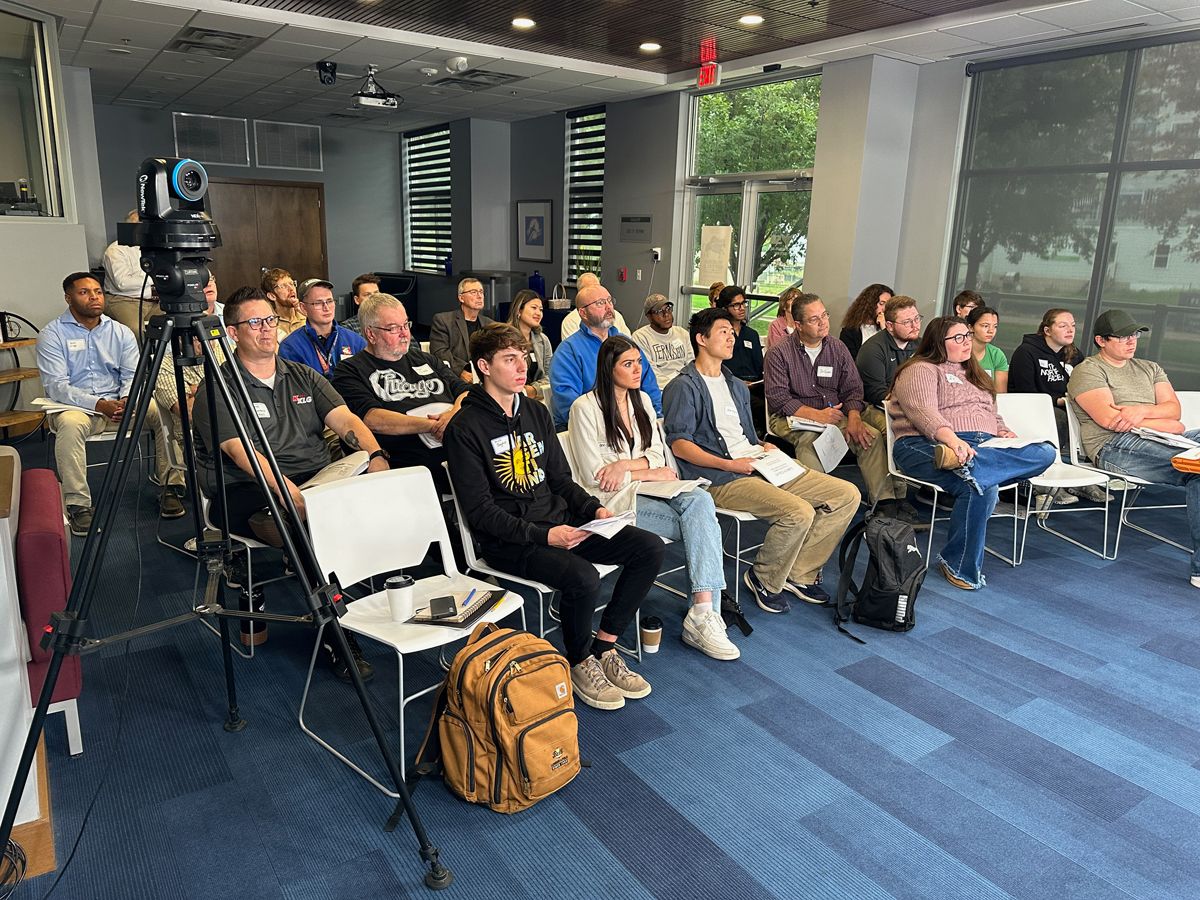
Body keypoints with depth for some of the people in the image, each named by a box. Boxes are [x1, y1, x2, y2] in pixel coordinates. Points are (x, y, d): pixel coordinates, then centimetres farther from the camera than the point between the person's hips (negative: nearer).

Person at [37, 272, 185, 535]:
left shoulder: (121, 332, 11)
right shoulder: (52, 335, 0)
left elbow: (133, 374, 3)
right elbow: (55, 386, -11)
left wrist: (127, 399, -21)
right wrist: (100, 405, -25)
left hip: (118, 403, 3)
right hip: (73, 405, -3)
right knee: (70, 423, -38)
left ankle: (171, 486, -16)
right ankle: (78, 505, -28)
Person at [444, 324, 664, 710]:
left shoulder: (537, 412, 13)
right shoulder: (465, 428, -9)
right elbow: (480, 510, -13)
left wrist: (594, 509, -2)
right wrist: (542, 535, -22)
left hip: (560, 522, 7)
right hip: (509, 540, -7)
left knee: (649, 547, -8)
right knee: (583, 577, -32)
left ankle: (604, 649, 3)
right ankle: (579, 663, -1)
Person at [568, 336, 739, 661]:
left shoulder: (642, 400, 15)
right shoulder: (585, 408, -6)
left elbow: (658, 455, 11)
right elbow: (594, 477, -11)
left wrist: (624, 465, -10)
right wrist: (650, 472, -9)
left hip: (645, 489, 6)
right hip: (611, 500, -6)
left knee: (700, 500, -27)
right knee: (702, 524, -24)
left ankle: (703, 614, -30)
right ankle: (704, 612, -15)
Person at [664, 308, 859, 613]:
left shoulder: (737, 386, 26)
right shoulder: (684, 387, -2)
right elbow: (678, 444, -12)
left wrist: (764, 448, 8)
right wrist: (729, 464, -17)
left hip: (757, 466, 9)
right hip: (720, 479, -9)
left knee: (847, 495, -2)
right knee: (799, 512, -30)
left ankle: (800, 573, 6)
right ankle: (764, 579, -3)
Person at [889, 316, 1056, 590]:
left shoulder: (973, 373, 31)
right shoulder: (921, 370, 4)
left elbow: (993, 415, 34)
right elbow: (923, 413, -14)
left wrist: (1005, 434, 10)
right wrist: (953, 440, -31)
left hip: (983, 445, 8)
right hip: (929, 446, -7)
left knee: (1045, 453, -20)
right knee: (982, 487, -37)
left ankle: (966, 465, -39)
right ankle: (961, 567, -25)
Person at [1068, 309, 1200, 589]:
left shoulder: (1149, 368, 30)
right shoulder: (1088, 371, 7)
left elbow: (1174, 408, 14)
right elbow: (1107, 419, -9)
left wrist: (1142, 411, -9)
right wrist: (1166, 425, -3)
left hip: (1161, 439, 7)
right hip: (1115, 447, -7)